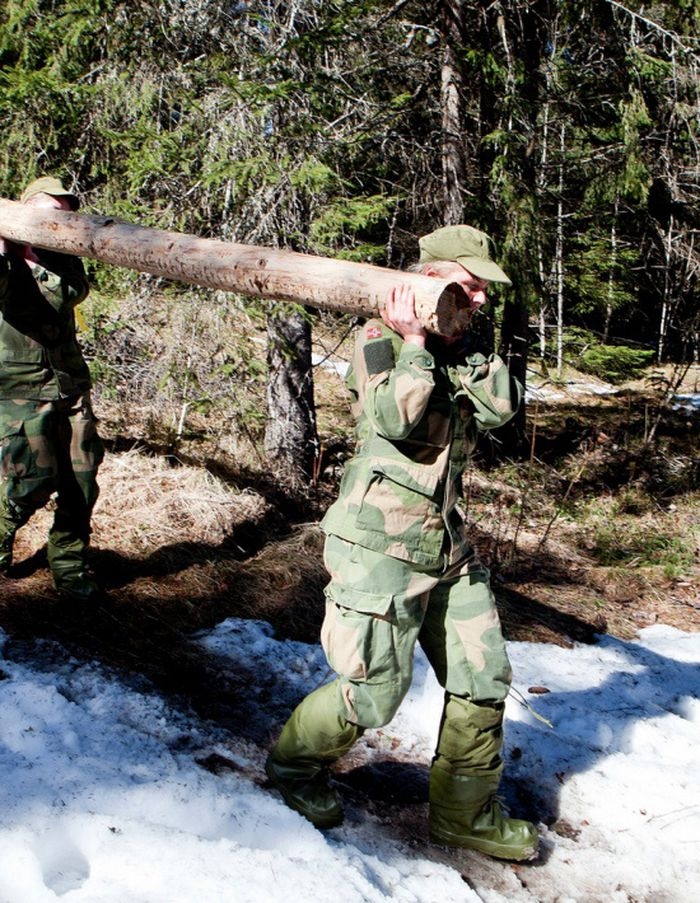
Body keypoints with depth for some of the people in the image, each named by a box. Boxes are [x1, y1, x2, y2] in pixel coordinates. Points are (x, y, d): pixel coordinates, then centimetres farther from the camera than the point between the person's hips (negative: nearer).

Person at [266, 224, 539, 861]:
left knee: (483, 678, 11)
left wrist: (458, 350, -8)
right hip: (381, 543, -8)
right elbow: (392, 417, -23)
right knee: (376, 690, -3)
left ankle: (465, 813, 29)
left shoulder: (461, 350, 13)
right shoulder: (381, 341, -7)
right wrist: (414, 345, -18)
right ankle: (294, 762, 26)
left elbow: (502, 404, -3)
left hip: (448, 544, 8)